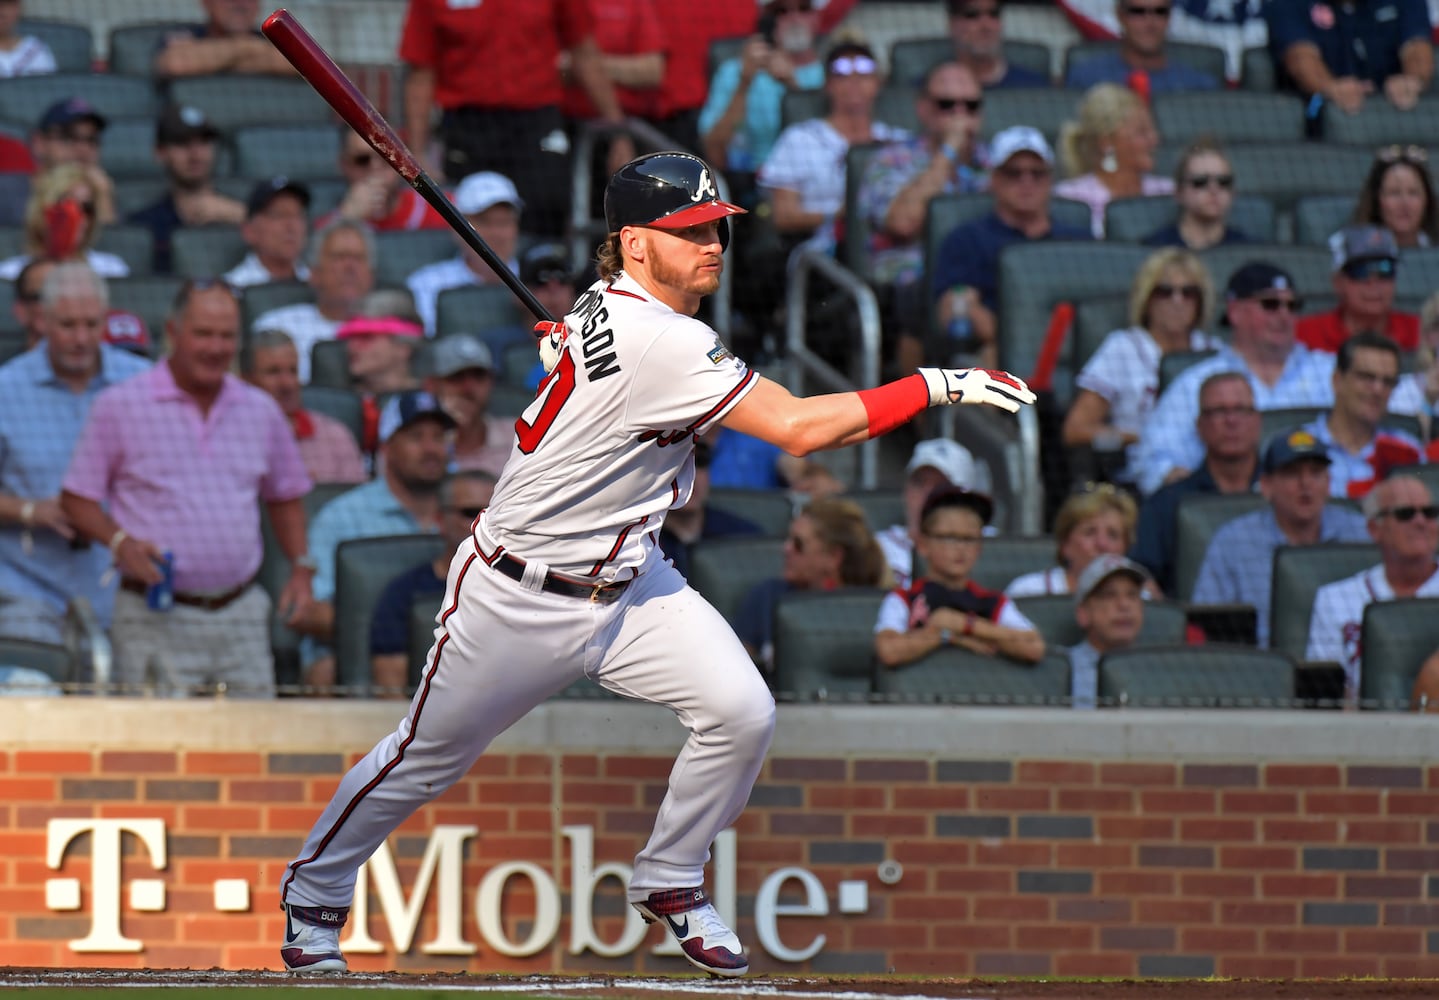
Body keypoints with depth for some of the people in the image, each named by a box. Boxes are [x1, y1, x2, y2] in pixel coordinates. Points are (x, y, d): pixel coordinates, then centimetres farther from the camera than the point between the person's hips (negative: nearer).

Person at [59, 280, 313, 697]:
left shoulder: (261, 411, 13)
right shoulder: (120, 407, 0)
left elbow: (285, 497, 24)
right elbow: (77, 499, 2)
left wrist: (301, 567, 10)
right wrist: (120, 542, -15)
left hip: (242, 615, 4)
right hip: (157, 620, -4)